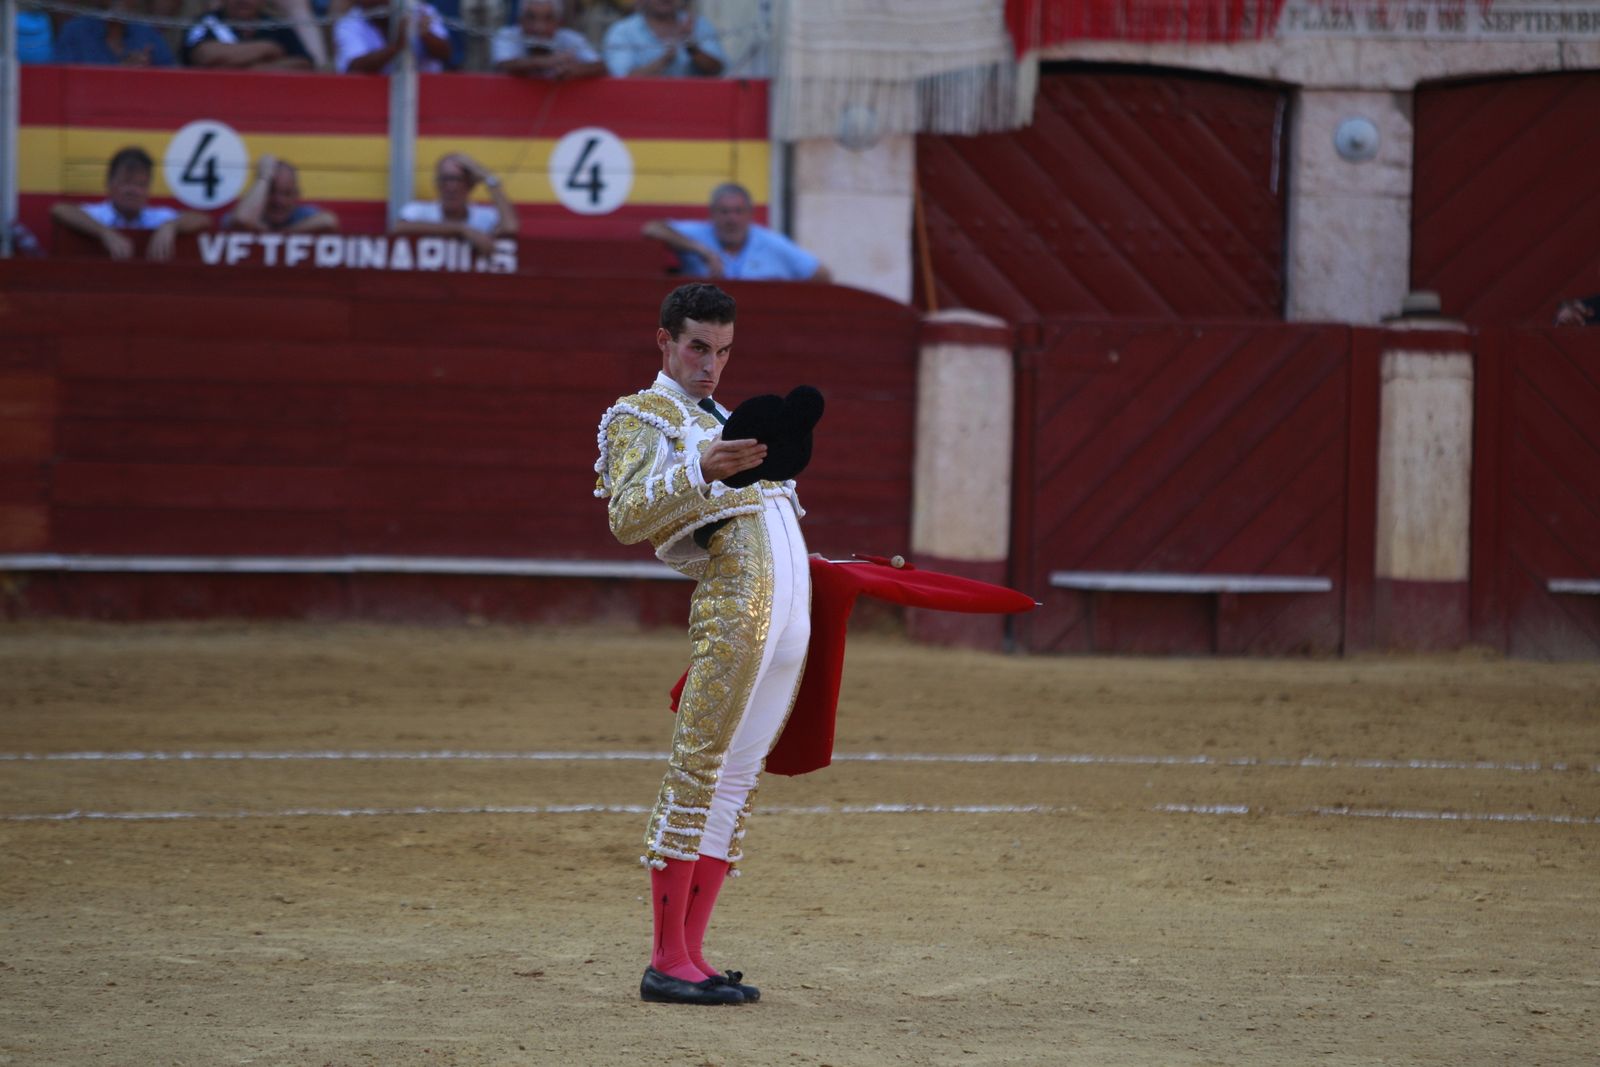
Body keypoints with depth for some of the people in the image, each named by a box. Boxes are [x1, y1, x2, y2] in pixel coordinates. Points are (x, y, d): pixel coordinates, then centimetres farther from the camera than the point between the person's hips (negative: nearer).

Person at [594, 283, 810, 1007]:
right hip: (733, 608, -8)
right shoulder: (640, 417, 2)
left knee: (738, 779, 5)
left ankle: (691, 952, 5)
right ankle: (667, 961, -13)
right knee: (699, 769, -12)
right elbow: (628, 518, -15)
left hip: (791, 613, 8)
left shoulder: (720, 420, 28)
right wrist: (703, 471, -28)